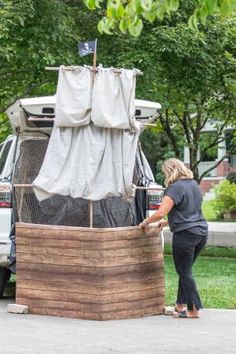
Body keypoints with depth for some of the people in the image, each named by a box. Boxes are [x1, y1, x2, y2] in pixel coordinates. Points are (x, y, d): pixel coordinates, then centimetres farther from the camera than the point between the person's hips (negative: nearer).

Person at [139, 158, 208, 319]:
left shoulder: (175, 188, -12)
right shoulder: (194, 185, 14)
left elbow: (160, 213, -20)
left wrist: (146, 222, -3)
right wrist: (167, 222, 29)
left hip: (185, 234, -8)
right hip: (201, 232, 8)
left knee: (185, 272, 1)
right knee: (185, 270, 17)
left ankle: (193, 310, 2)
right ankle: (181, 305, 22)